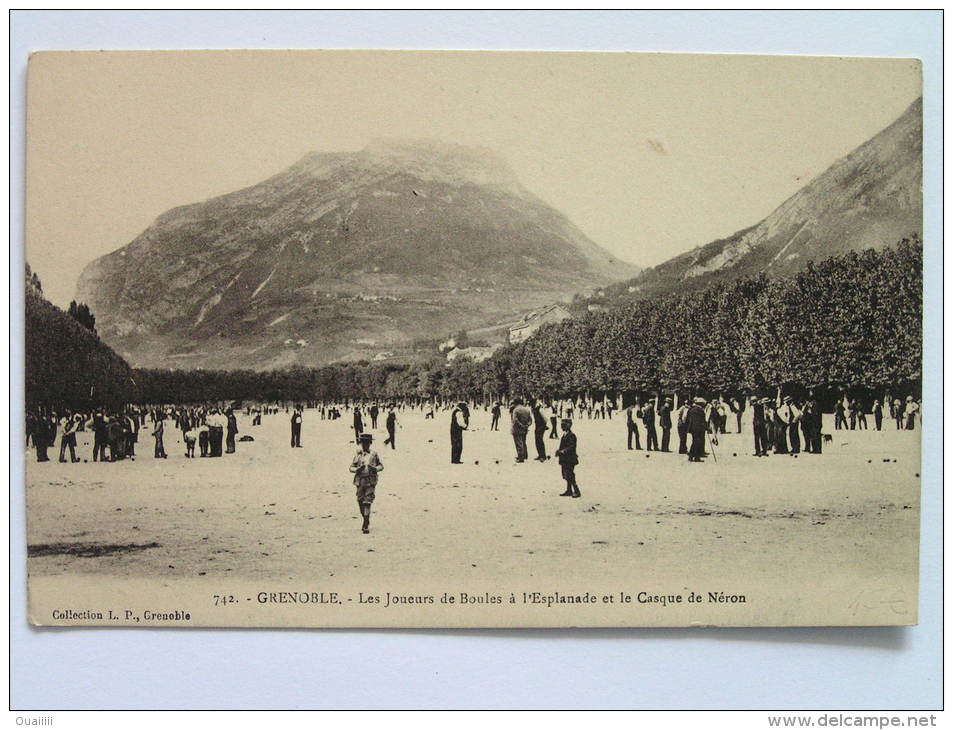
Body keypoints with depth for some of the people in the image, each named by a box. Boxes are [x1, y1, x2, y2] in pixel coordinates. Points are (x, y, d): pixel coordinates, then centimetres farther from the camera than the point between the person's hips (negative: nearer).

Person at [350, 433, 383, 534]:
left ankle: (366, 525, -11)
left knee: (367, 502, -10)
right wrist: (357, 469, -13)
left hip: (371, 481, -2)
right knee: (360, 502, 8)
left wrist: (375, 469, -9)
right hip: (360, 481, 2)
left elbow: (381, 466, 13)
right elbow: (351, 468, 8)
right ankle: (366, 521, 31)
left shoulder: (374, 454, 4)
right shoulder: (358, 454, 6)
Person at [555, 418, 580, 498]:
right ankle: (569, 491, 22)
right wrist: (559, 450, 4)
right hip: (564, 459, 9)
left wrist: (563, 451, -27)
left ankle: (577, 491, -5)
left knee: (570, 476, -10)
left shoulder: (571, 436, -15)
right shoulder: (564, 435, 14)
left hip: (570, 459, -9)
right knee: (566, 476, 14)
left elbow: (572, 447, -22)